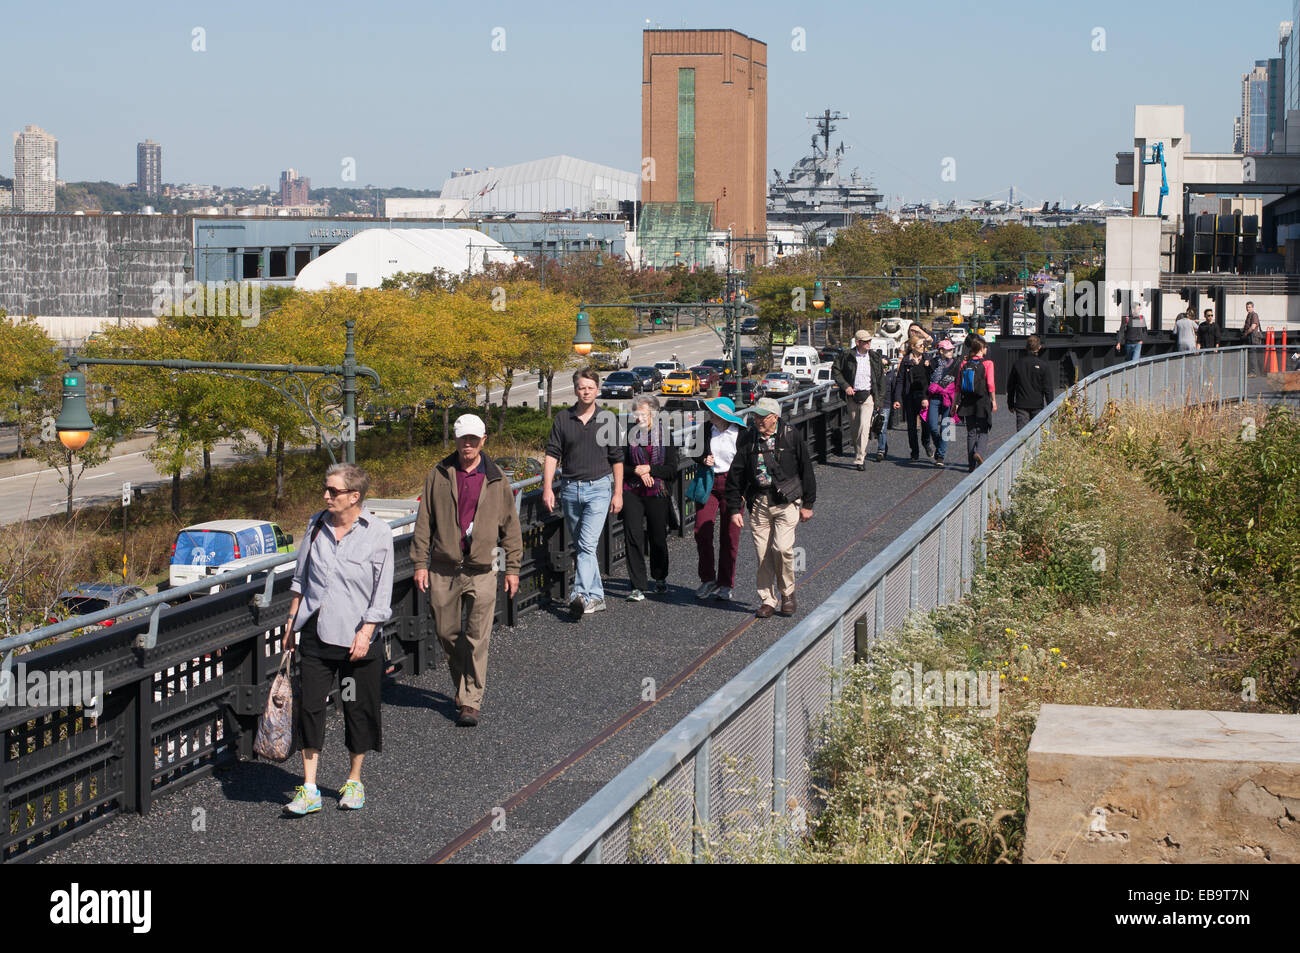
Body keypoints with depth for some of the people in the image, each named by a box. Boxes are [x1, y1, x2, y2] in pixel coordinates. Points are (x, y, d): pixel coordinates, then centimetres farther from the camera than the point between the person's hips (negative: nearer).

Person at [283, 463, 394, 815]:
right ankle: (308, 789, 2)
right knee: (309, 706, -3)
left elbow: (382, 591, -7)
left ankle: (354, 781, 24)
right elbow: (301, 576, 16)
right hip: (316, 631, 3)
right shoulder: (317, 524, 5)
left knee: (359, 708, 6)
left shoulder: (377, 532, -8)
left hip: (357, 636, -3)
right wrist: (292, 619, 14)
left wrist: (365, 632, -13)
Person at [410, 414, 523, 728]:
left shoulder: (496, 479, 4)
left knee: (477, 640, -5)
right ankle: (465, 687, 30)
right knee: (447, 634, 8)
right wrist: (420, 563, 0)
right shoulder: (439, 475, 4)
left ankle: (470, 702, 0)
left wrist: (513, 568, 6)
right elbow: (424, 522, 6)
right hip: (443, 569, 1)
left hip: (481, 571, -1)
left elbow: (510, 526, 9)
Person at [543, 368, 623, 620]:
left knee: (587, 545, -16)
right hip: (571, 488, 3)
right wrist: (547, 488, -7)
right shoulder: (562, 419, 5)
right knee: (582, 546, 9)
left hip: (598, 488, -3)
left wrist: (618, 493, 2)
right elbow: (552, 455, 3)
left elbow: (617, 458, 6)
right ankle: (596, 597, 19)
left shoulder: (607, 420, 2)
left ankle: (580, 596, -24)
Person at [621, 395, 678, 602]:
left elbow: (672, 470, -2)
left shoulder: (665, 436, 2)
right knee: (633, 537, -8)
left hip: (657, 494, 0)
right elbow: (619, 466, 4)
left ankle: (660, 579, 34)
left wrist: (649, 469, -12)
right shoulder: (629, 435, 4)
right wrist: (637, 472, -12)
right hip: (632, 492, 0)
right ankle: (638, 587, -6)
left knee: (658, 538, 9)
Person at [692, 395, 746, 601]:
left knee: (729, 536, 1)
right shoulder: (706, 429, 3)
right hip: (708, 483, 3)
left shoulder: (741, 434, -7)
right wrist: (704, 460, -7)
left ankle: (725, 584, 12)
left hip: (731, 485, -3)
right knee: (701, 531, -8)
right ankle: (708, 580, 7)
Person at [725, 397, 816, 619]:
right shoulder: (747, 440, 2)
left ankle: (787, 593, 8)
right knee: (763, 552, 2)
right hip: (758, 503, 3)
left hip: (786, 501, -3)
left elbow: (806, 470, 5)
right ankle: (767, 600, 15)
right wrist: (734, 509, 3)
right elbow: (736, 475, 7)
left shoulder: (791, 437, -3)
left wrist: (807, 504, 5)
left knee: (782, 547, -16)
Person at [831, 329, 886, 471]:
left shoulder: (875, 357, 3)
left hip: (868, 396, -1)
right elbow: (835, 370, 4)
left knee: (864, 426, -14)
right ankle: (858, 452, 29)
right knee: (854, 428, 9)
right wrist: (845, 386, -8)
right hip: (852, 395, 1)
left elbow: (881, 379, 9)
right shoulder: (846, 356, -3)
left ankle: (859, 459, -14)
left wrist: (879, 399, 6)